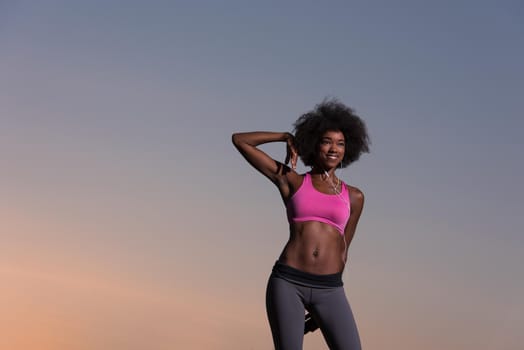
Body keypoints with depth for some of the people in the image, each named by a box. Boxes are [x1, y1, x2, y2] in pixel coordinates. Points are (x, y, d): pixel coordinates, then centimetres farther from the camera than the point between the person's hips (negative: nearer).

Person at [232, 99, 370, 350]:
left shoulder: (353, 197, 12)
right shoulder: (291, 181, 8)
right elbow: (240, 140, 8)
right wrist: (288, 137, 13)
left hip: (328, 290, 2)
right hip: (287, 283, -2)